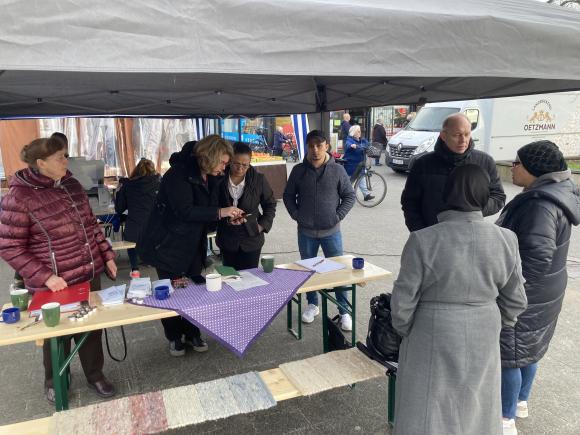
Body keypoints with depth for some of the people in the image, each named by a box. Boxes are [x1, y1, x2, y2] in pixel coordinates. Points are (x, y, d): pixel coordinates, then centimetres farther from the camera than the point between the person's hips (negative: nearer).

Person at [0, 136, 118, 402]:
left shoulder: (71, 185, 3)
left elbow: (90, 224, 13)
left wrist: (107, 256, 9)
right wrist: (45, 277, -19)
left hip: (90, 275, 5)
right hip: (56, 285, -5)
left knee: (92, 327, 17)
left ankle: (95, 375, 40)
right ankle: (54, 381, 41)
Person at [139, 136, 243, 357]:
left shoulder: (210, 178, 3)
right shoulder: (179, 173, -21)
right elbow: (185, 210, -30)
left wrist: (229, 217, -8)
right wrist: (220, 212, -30)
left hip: (194, 245, 7)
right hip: (170, 245, -6)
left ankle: (192, 333, 26)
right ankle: (174, 337, 23)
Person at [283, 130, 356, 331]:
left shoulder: (337, 170, -5)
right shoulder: (298, 170, -1)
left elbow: (349, 196, 1)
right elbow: (288, 196, 8)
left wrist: (338, 216, -7)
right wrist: (296, 215, -2)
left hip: (331, 231, -2)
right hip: (306, 232, 2)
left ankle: (344, 311, 16)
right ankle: (312, 304, 35)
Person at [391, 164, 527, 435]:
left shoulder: (423, 240, -21)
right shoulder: (506, 240, -10)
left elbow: (403, 299, -15)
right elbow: (515, 301, 0)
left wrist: (403, 330, 3)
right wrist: (494, 326, 17)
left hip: (433, 339, -3)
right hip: (482, 340, 4)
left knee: (429, 410, 14)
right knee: (475, 404, 24)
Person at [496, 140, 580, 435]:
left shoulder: (541, 205, -27)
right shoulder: (556, 192, 5)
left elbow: (536, 258, -32)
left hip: (522, 295, -10)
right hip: (540, 292, 10)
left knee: (509, 352, 3)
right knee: (528, 348, 23)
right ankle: (521, 402, 42)